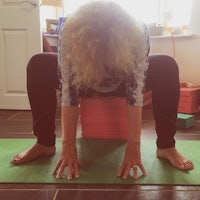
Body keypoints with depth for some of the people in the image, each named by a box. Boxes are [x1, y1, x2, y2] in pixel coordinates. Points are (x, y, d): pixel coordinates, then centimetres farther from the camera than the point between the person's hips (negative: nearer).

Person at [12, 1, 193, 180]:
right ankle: (45, 144, -13)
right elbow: (68, 91, -35)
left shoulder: (138, 33, -37)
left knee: (167, 66, -26)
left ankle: (165, 146, -18)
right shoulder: (70, 34, -37)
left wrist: (133, 146, -39)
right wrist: (68, 146, -36)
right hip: (85, 81, 1)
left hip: (123, 82, 0)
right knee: (38, 65, -22)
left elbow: (136, 91, -37)